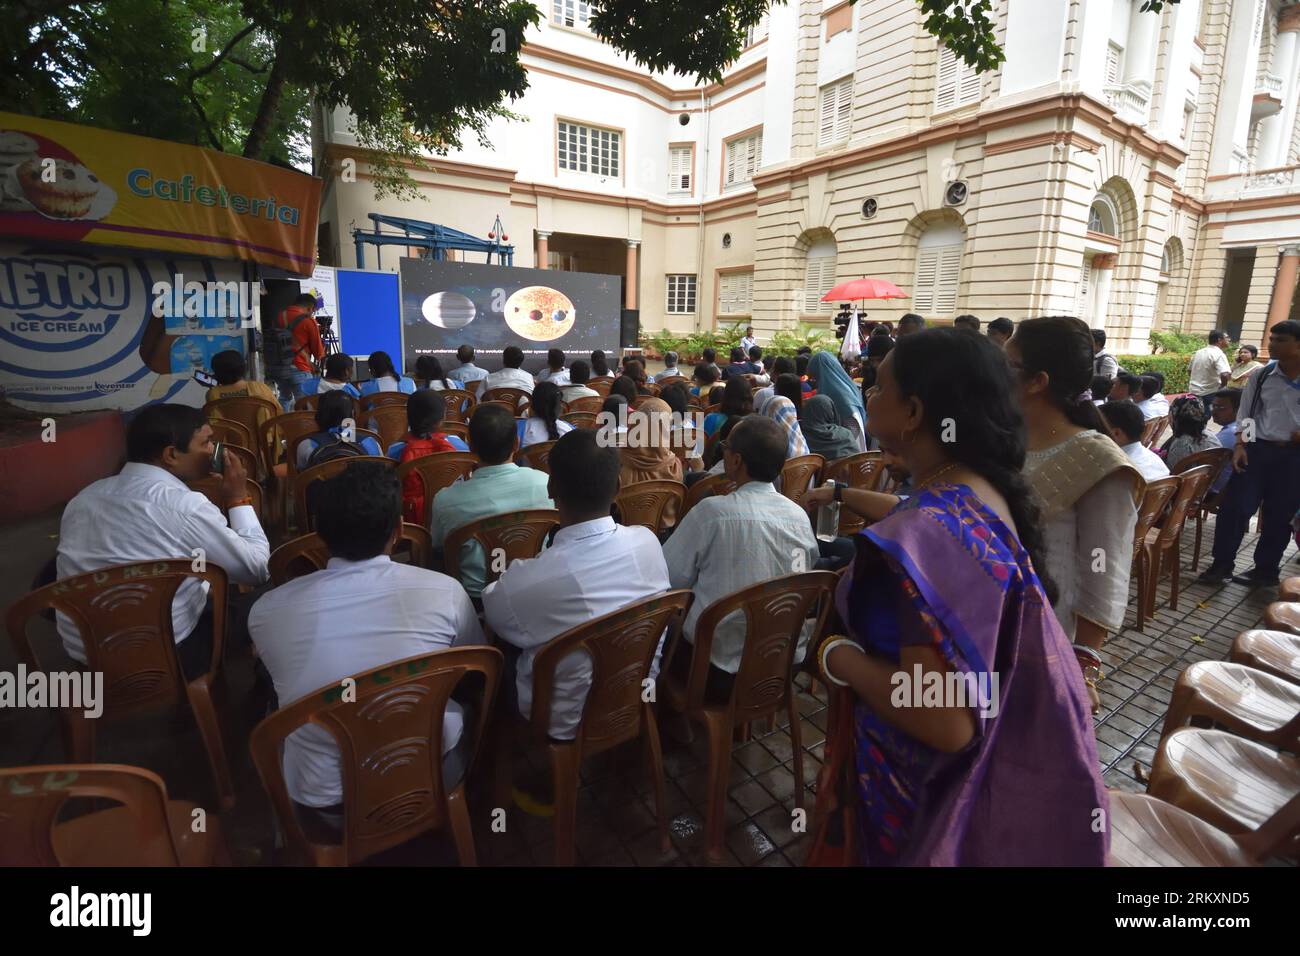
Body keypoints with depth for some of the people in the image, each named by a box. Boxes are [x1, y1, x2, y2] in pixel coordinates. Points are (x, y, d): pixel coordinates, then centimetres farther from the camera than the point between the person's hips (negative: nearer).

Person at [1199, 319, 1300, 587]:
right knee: (1235, 507, -1)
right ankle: (1222, 563, 12)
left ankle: (1265, 569, 24)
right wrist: (1239, 445, -5)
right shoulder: (1260, 376, 1)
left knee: (1278, 515, 9)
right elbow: (1245, 415, 6)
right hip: (1257, 450, 1)